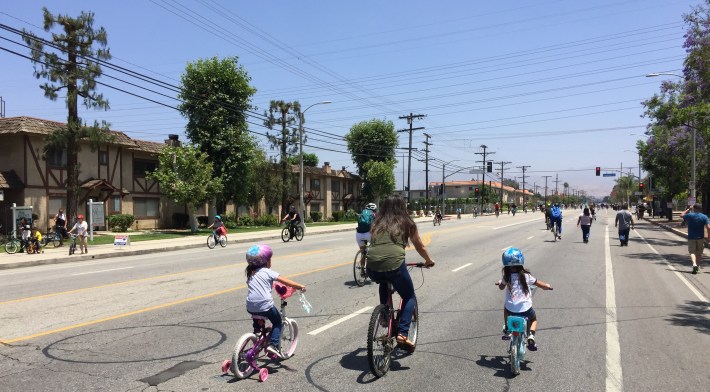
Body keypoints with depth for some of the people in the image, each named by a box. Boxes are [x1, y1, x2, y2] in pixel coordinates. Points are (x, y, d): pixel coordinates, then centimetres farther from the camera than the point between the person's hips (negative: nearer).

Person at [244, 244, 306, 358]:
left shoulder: (250, 274, 16)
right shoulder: (267, 272, -1)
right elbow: (285, 281, -8)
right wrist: (300, 286, -6)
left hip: (250, 307, 5)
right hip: (265, 306, -5)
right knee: (277, 322, 16)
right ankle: (273, 345, 5)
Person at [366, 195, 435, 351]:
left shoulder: (377, 223, 23)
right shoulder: (407, 223, 17)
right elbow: (420, 247, 28)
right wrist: (428, 260, 47)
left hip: (372, 267, 3)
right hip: (394, 264, -3)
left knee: (384, 283, 38)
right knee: (409, 297, 21)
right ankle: (402, 334, 7)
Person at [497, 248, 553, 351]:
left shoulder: (506, 277, -5)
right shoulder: (526, 276, -8)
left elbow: (501, 287, 16)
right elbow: (541, 284, 1)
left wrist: (500, 282, 38)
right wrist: (547, 286, 23)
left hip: (511, 310, 1)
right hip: (526, 309, -1)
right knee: (533, 319, 30)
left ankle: (506, 330, 31)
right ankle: (531, 336, 6)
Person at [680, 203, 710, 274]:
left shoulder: (689, 215, -6)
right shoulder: (704, 217, -3)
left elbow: (681, 215, 15)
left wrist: (689, 209, 19)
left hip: (691, 237, -2)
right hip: (700, 237, 2)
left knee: (692, 252, -3)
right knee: (699, 253, 16)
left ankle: (694, 264, -27)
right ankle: (697, 266, 22)